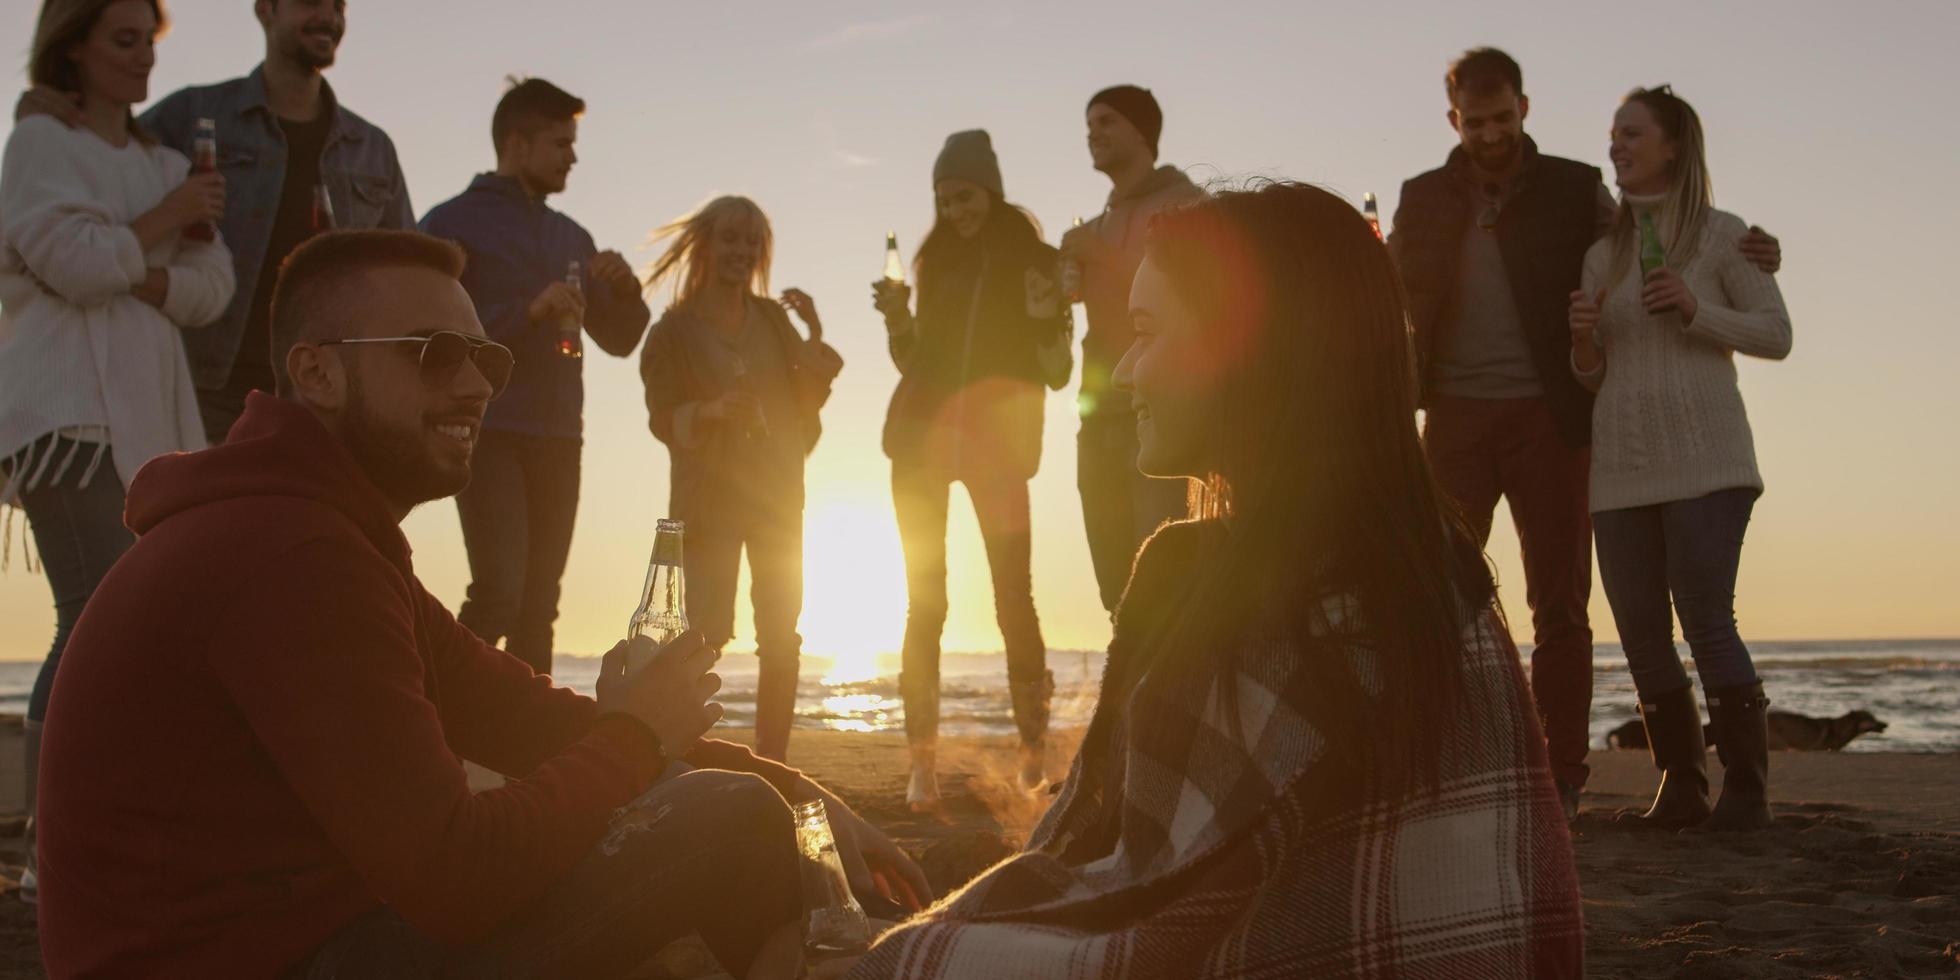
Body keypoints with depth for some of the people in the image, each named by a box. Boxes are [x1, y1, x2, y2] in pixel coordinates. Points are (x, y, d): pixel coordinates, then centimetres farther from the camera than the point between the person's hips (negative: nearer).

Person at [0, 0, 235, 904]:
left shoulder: (164, 161, 22)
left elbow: (212, 286, 10)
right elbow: (75, 260, -14)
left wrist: (134, 276, -7)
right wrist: (165, 222, -2)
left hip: (147, 418, 7)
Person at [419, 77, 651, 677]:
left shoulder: (571, 238, 19)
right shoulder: (454, 223, 1)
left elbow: (619, 340, 20)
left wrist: (626, 292, -1)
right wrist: (530, 311, -20)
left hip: (558, 442, 6)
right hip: (490, 435, -6)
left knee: (538, 605, 4)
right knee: (499, 593, -18)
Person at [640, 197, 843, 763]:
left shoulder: (773, 318, 9)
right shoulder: (675, 329, -2)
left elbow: (808, 401, 8)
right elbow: (662, 418, -6)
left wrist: (815, 335, -5)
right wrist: (709, 411, -24)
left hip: (777, 493, 4)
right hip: (709, 498, -4)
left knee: (782, 638, 3)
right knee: (705, 634, -11)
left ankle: (772, 761, 9)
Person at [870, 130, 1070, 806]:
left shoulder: (1033, 260, 3)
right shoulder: (936, 260, 13)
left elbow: (1056, 373, 1)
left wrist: (1044, 319, -18)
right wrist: (897, 320, -2)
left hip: (997, 438, -3)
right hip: (923, 435, 3)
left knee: (1013, 592, -7)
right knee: (924, 598, 1)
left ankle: (1033, 744, 4)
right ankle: (922, 758, 3)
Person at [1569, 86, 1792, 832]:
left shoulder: (1723, 235, 3)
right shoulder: (1603, 254, 16)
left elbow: (1777, 335, 1)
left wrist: (1695, 309, -13)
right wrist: (1583, 337, -4)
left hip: (1704, 459, -5)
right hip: (1621, 464, 5)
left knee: (1706, 621, -14)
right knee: (1641, 633, 2)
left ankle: (1747, 789, -4)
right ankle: (1681, 784, 12)